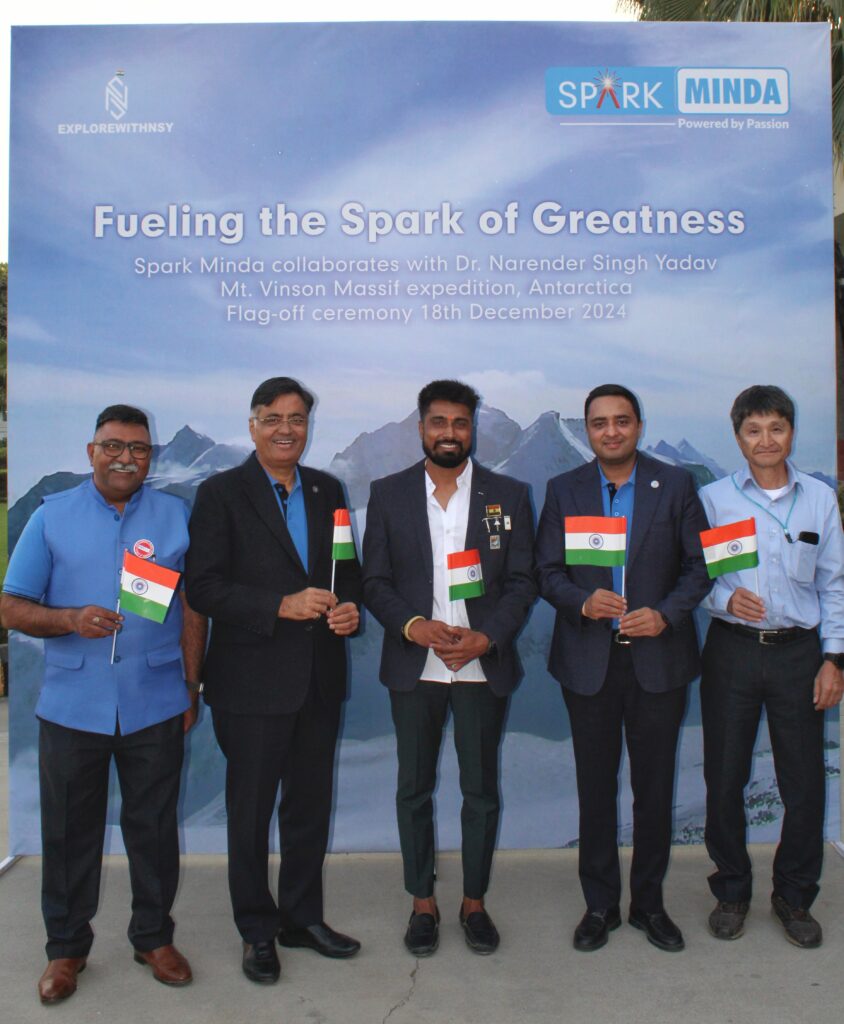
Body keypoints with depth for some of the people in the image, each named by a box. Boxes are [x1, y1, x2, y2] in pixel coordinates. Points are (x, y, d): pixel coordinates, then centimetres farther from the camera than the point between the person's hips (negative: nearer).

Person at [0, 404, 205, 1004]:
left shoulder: (176, 516, 5)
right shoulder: (52, 517, 3)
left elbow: (193, 609, 6)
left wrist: (192, 687, 4)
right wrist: (70, 619, -18)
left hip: (155, 704, 0)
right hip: (72, 704, 0)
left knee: (154, 828, 12)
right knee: (69, 832, 12)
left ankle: (154, 937, 31)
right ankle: (67, 948, 31)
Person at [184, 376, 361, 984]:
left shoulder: (327, 490, 9)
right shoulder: (222, 493, -6)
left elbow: (348, 566, 14)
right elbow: (204, 587, -13)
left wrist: (350, 605, -7)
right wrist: (283, 605, -21)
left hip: (320, 677, 5)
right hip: (253, 678, -4)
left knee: (311, 804, 17)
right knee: (251, 811, 10)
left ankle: (303, 916, 35)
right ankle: (258, 931, 29)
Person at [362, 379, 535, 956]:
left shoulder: (508, 496, 3)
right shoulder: (389, 494, 4)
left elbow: (522, 581, 1)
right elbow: (374, 581, 2)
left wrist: (486, 637, -14)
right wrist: (413, 625, -15)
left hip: (484, 665, 0)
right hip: (413, 666, 1)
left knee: (481, 789, 10)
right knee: (414, 788, 10)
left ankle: (474, 902, 28)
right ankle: (423, 902, 27)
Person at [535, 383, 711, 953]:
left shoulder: (675, 485, 2)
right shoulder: (564, 490, 4)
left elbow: (700, 565, 2)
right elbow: (547, 571, 2)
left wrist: (667, 613, -14)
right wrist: (582, 601, -17)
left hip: (658, 657, 0)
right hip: (589, 660, 1)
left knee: (655, 784, 10)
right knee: (596, 785, 10)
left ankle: (649, 902, 29)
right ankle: (600, 905, 26)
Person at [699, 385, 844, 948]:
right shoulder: (714, 498, 2)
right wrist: (726, 597, -18)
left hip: (798, 652, 1)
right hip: (732, 651, -1)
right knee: (725, 779, 6)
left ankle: (794, 896, 28)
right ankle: (732, 891, 28)